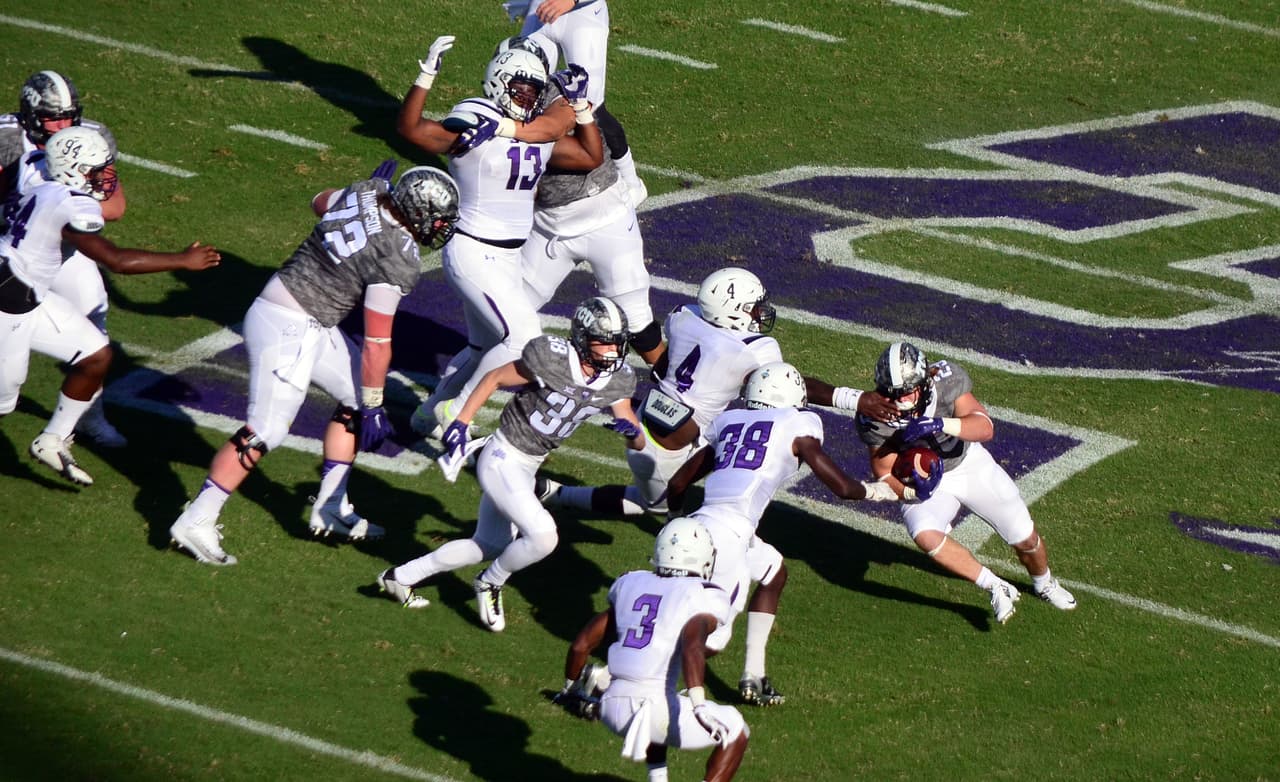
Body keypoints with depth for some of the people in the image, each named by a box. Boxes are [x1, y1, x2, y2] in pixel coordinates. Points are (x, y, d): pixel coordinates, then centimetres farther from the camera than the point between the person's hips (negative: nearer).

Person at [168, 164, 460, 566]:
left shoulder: (367, 193, -1)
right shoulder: (395, 261, -22)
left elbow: (320, 202, 24)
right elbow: (376, 342, -15)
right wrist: (373, 408, -4)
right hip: (287, 328, -10)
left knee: (357, 396, 19)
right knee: (266, 430, -8)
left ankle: (330, 507, 25)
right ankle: (195, 522, -3)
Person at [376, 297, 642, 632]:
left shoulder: (617, 380, -6)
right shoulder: (551, 358, -24)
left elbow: (637, 438, -5)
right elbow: (494, 378, -10)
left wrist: (631, 431, -28)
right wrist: (461, 424, -11)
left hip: (529, 467, 8)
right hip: (502, 461, -8)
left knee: (488, 546, 20)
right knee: (542, 536, -22)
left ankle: (401, 577, 36)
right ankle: (491, 583, 7)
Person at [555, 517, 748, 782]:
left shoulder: (631, 585, 16)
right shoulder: (705, 599, 0)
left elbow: (581, 645, 18)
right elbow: (692, 646, -21)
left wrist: (571, 689, 35)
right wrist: (699, 705, -33)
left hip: (612, 709, 6)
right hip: (655, 706, -6)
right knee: (735, 732, 16)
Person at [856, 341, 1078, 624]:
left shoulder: (946, 379, -28)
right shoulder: (875, 417, -26)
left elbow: (985, 428, -34)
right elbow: (884, 471, -16)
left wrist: (941, 424, -51)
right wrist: (909, 490, -38)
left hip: (970, 464, 1)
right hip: (927, 482, -1)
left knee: (1025, 537, 9)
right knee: (925, 535, -32)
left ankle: (1044, 584, 45)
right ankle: (997, 588, -15)